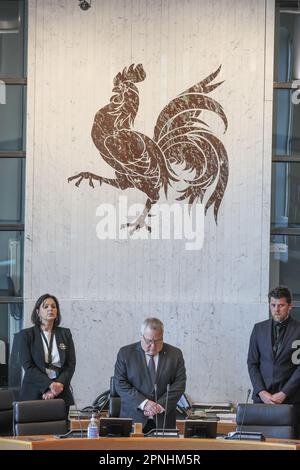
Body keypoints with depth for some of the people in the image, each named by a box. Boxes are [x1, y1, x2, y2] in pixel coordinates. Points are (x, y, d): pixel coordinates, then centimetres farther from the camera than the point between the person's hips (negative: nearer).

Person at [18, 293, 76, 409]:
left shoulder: (65, 334, 12)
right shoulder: (26, 335, 3)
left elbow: (71, 365, 6)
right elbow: (28, 366, -6)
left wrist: (59, 385, -12)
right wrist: (49, 385, -17)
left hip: (61, 394, 2)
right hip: (34, 394, -2)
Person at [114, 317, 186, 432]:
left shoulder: (175, 354, 6)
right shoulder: (125, 353, 3)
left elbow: (179, 385, 1)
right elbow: (120, 384, -4)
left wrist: (160, 406, -12)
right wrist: (144, 403, -15)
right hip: (133, 418, -1)